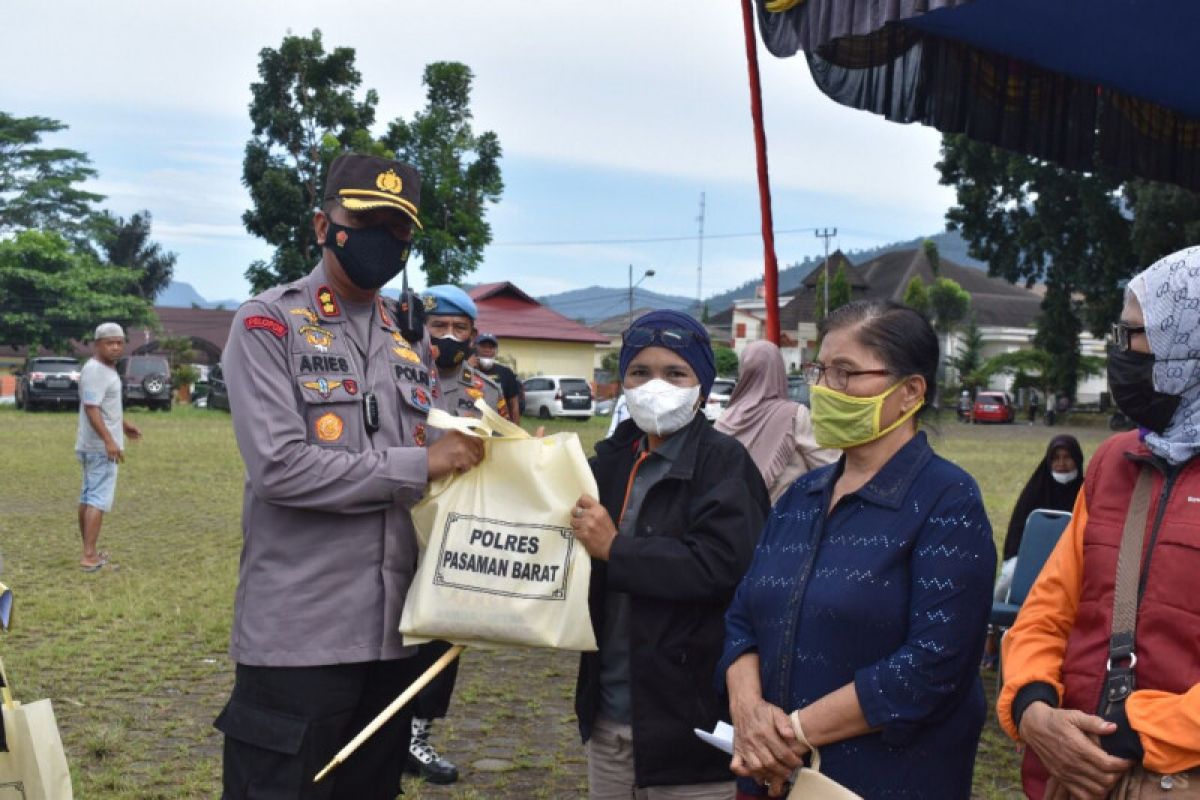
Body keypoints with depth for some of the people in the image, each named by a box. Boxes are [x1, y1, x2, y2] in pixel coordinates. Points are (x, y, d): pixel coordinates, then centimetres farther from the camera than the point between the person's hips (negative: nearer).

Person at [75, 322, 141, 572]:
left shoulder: (107, 369, 15)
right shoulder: (95, 370, -18)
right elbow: (91, 408, -26)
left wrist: (123, 424, 38)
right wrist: (108, 440, -31)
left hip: (94, 445, 11)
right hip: (100, 446, -11)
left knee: (88, 497, 14)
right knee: (99, 499, -11)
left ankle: (90, 551, 21)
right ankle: (89, 555, -14)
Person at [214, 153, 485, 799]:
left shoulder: (410, 341, 15)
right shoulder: (268, 325, -5)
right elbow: (280, 466, -18)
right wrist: (418, 465, -14)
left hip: (395, 636, 6)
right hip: (297, 641, -6)